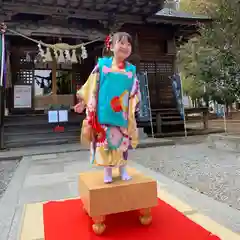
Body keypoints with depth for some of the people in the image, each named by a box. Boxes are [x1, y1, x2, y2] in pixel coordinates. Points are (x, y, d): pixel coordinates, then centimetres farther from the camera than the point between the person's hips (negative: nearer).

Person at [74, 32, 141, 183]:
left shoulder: (131, 69, 5)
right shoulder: (102, 64, 0)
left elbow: (134, 92, 6)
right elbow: (92, 86, 2)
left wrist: (133, 108, -2)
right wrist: (83, 102, 1)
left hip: (122, 113, 2)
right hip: (104, 112, -1)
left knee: (122, 141, 9)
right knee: (104, 140, 5)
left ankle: (123, 170, 26)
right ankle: (107, 171, 20)